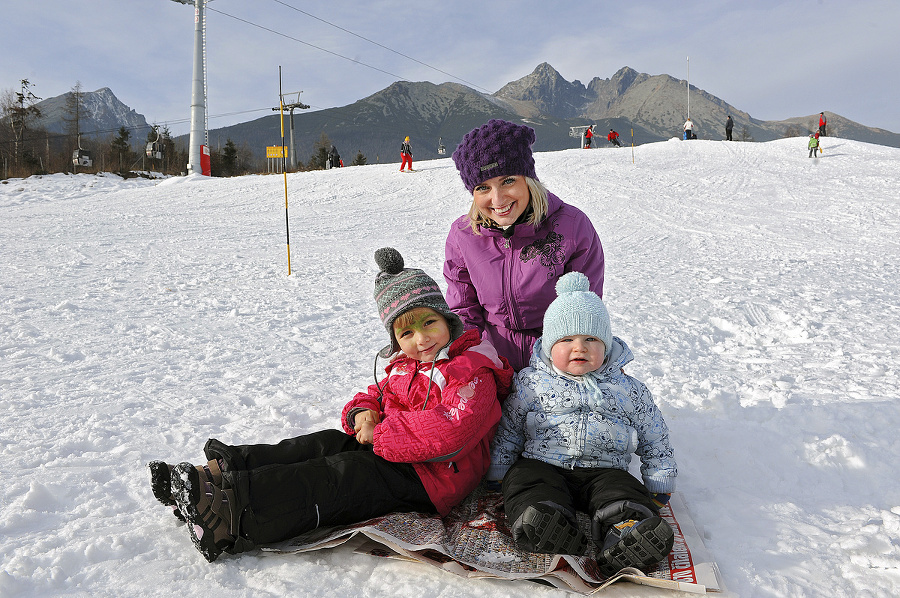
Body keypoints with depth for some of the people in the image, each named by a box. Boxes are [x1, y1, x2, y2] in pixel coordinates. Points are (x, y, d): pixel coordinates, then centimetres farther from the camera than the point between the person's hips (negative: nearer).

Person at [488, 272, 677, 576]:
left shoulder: (629, 390, 10)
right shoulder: (531, 383, 7)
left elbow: (654, 439, 17)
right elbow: (508, 430, 13)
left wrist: (659, 484, 12)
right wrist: (496, 472, 9)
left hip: (604, 470, 0)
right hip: (541, 465, 0)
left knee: (626, 495, -31)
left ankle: (623, 538, -53)